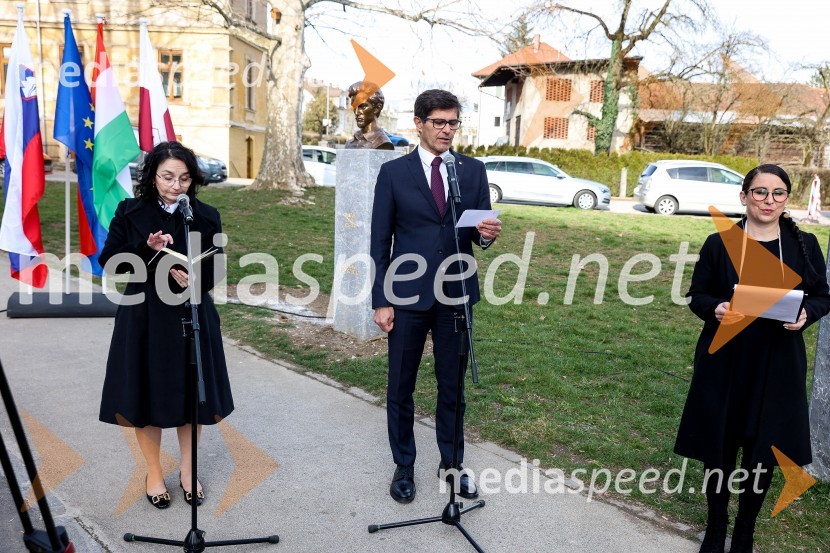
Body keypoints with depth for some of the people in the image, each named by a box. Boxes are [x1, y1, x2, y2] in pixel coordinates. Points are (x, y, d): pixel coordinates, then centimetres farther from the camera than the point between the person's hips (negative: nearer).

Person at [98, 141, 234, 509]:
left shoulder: (206, 217, -3)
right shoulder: (130, 213, -2)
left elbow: (215, 272, -1)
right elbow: (109, 261, -5)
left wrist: (192, 280, -23)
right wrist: (147, 249, -22)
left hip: (191, 318, 0)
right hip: (143, 318, 0)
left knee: (190, 395, 11)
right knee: (147, 395, 8)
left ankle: (188, 470, 32)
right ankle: (154, 473, 29)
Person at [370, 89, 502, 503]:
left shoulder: (473, 170, 5)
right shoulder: (393, 172, -1)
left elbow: (480, 234, 6)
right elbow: (380, 241, -1)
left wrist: (487, 234, -18)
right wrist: (380, 300, -6)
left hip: (456, 294, 2)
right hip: (407, 296, -1)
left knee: (452, 384, 12)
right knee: (401, 386, 9)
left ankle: (452, 462, 30)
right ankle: (403, 466, 27)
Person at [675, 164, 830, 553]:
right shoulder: (719, 244, -1)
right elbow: (696, 295, 4)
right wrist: (716, 309, -18)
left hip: (778, 365, 1)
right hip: (725, 361, -1)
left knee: (764, 451, 8)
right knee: (719, 446, 7)